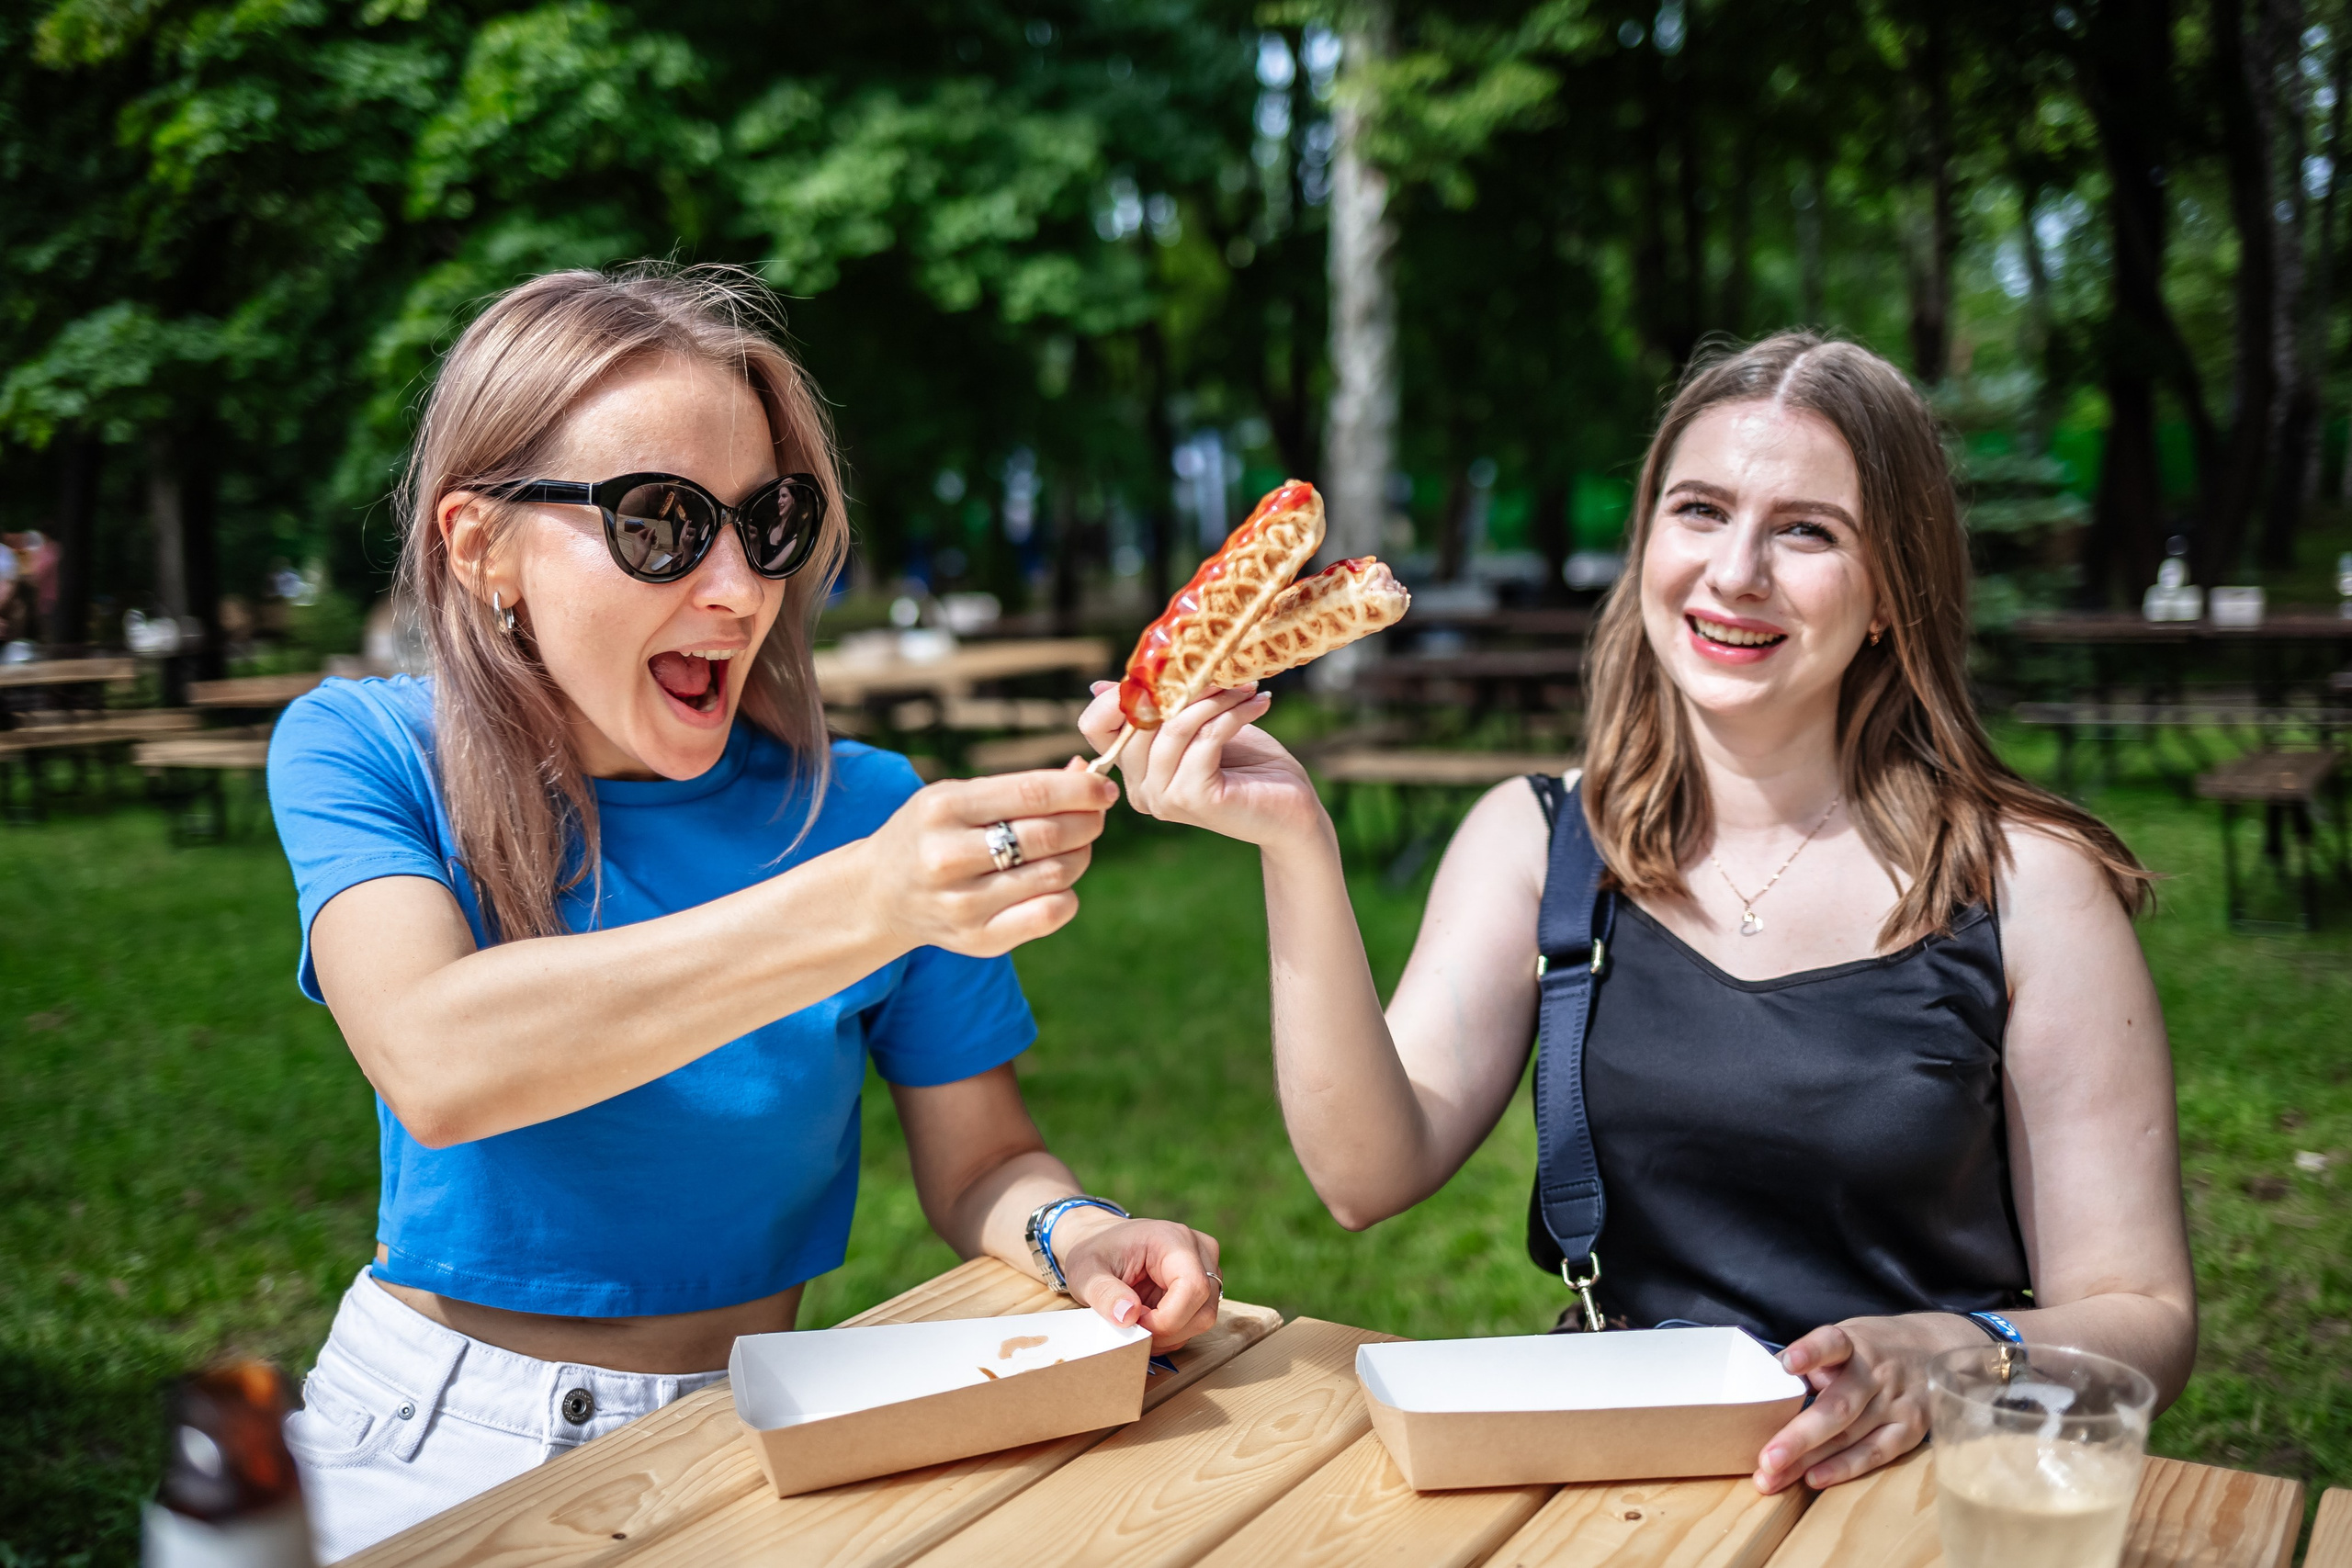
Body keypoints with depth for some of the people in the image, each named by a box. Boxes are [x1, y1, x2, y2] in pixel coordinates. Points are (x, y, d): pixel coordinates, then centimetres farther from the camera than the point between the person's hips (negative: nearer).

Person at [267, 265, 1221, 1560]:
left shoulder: (869, 810, -7)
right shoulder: (360, 756, -7)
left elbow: (977, 1165, 2)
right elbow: (434, 1065, -27)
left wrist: (1076, 1235, -22)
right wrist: (859, 909, -37)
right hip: (424, 1438, 0)